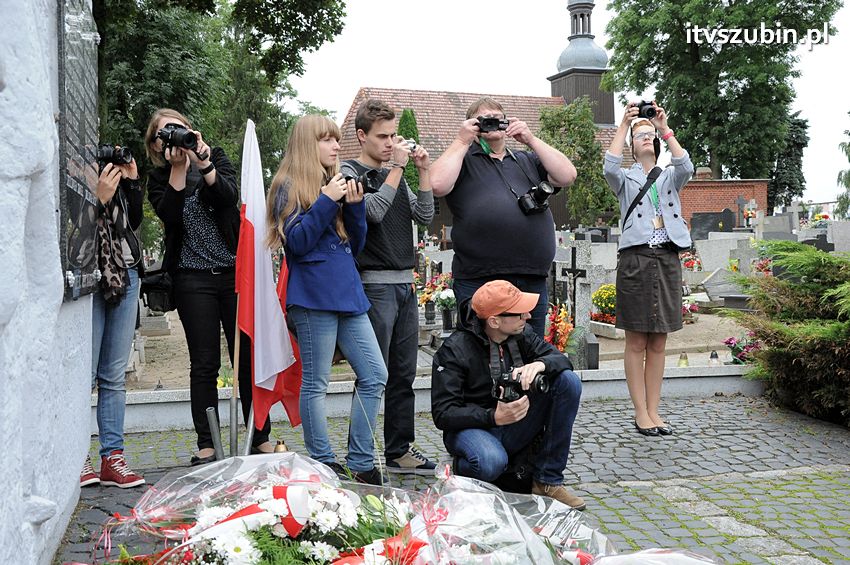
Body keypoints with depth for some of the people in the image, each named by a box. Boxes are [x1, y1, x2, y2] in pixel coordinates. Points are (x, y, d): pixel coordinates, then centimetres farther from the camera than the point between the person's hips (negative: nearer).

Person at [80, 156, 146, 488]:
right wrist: (100, 198, -20)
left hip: (125, 277, 6)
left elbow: (133, 222, 16)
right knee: (85, 376, -4)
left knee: (114, 376, 7)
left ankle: (113, 458, 12)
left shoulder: (111, 171, 12)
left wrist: (131, 182, 6)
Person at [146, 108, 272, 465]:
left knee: (249, 357, 1)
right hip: (193, 279, 0)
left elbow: (229, 196, -10)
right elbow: (169, 214, -11)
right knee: (204, 364, 2)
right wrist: (178, 168, -14)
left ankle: (261, 439, 12)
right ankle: (206, 445, 11)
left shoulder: (216, 157, 8)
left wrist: (203, 163, -21)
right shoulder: (159, 179, 8)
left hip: (235, 272, 0)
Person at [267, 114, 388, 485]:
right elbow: (296, 240, -12)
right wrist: (327, 202, -15)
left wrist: (355, 206, 2)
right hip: (313, 297, -7)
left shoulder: (336, 183, 19)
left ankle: (360, 464, 12)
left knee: (375, 376, 4)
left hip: (348, 294, 8)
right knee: (316, 384, -1)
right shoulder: (290, 187, -1)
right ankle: (324, 465, 9)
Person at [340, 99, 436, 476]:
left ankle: (400, 451, 19)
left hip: (405, 285, 7)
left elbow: (424, 216, 12)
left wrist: (423, 171, 3)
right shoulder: (350, 173, -2)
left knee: (403, 374, 10)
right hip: (373, 285, -7)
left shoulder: (395, 174, 19)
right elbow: (373, 210, -18)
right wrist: (397, 167, -12)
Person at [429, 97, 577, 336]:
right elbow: (438, 185, -11)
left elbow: (567, 176, 9)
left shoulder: (527, 161, 23)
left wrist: (531, 140, 6)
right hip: (479, 282, -4)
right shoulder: (462, 160, 9)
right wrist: (462, 141, -3)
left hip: (533, 283, 5)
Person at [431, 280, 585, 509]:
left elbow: (562, 360, -3)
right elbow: (442, 414, -19)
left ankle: (547, 480, -9)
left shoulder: (522, 334, -1)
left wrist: (540, 364, -28)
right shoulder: (454, 350, -17)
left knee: (569, 381, -14)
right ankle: (462, 467, 0)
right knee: (492, 462, -41)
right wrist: (494, 417, -32)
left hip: (514, 426, 6)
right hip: (471, 427, -5)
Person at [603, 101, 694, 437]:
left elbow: (686, 167, -6)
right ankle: (640, 413, 3)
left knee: (658, 343, 5)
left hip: (668, 261, 3)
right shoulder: (625, 179, 10)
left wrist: (665, 129, -8)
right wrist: (623, 125, -13)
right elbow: (610, 167, -13)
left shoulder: (670, 178, 17)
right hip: (635, 260, -3)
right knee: (636, 342, -2)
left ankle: (653, 411, 10)